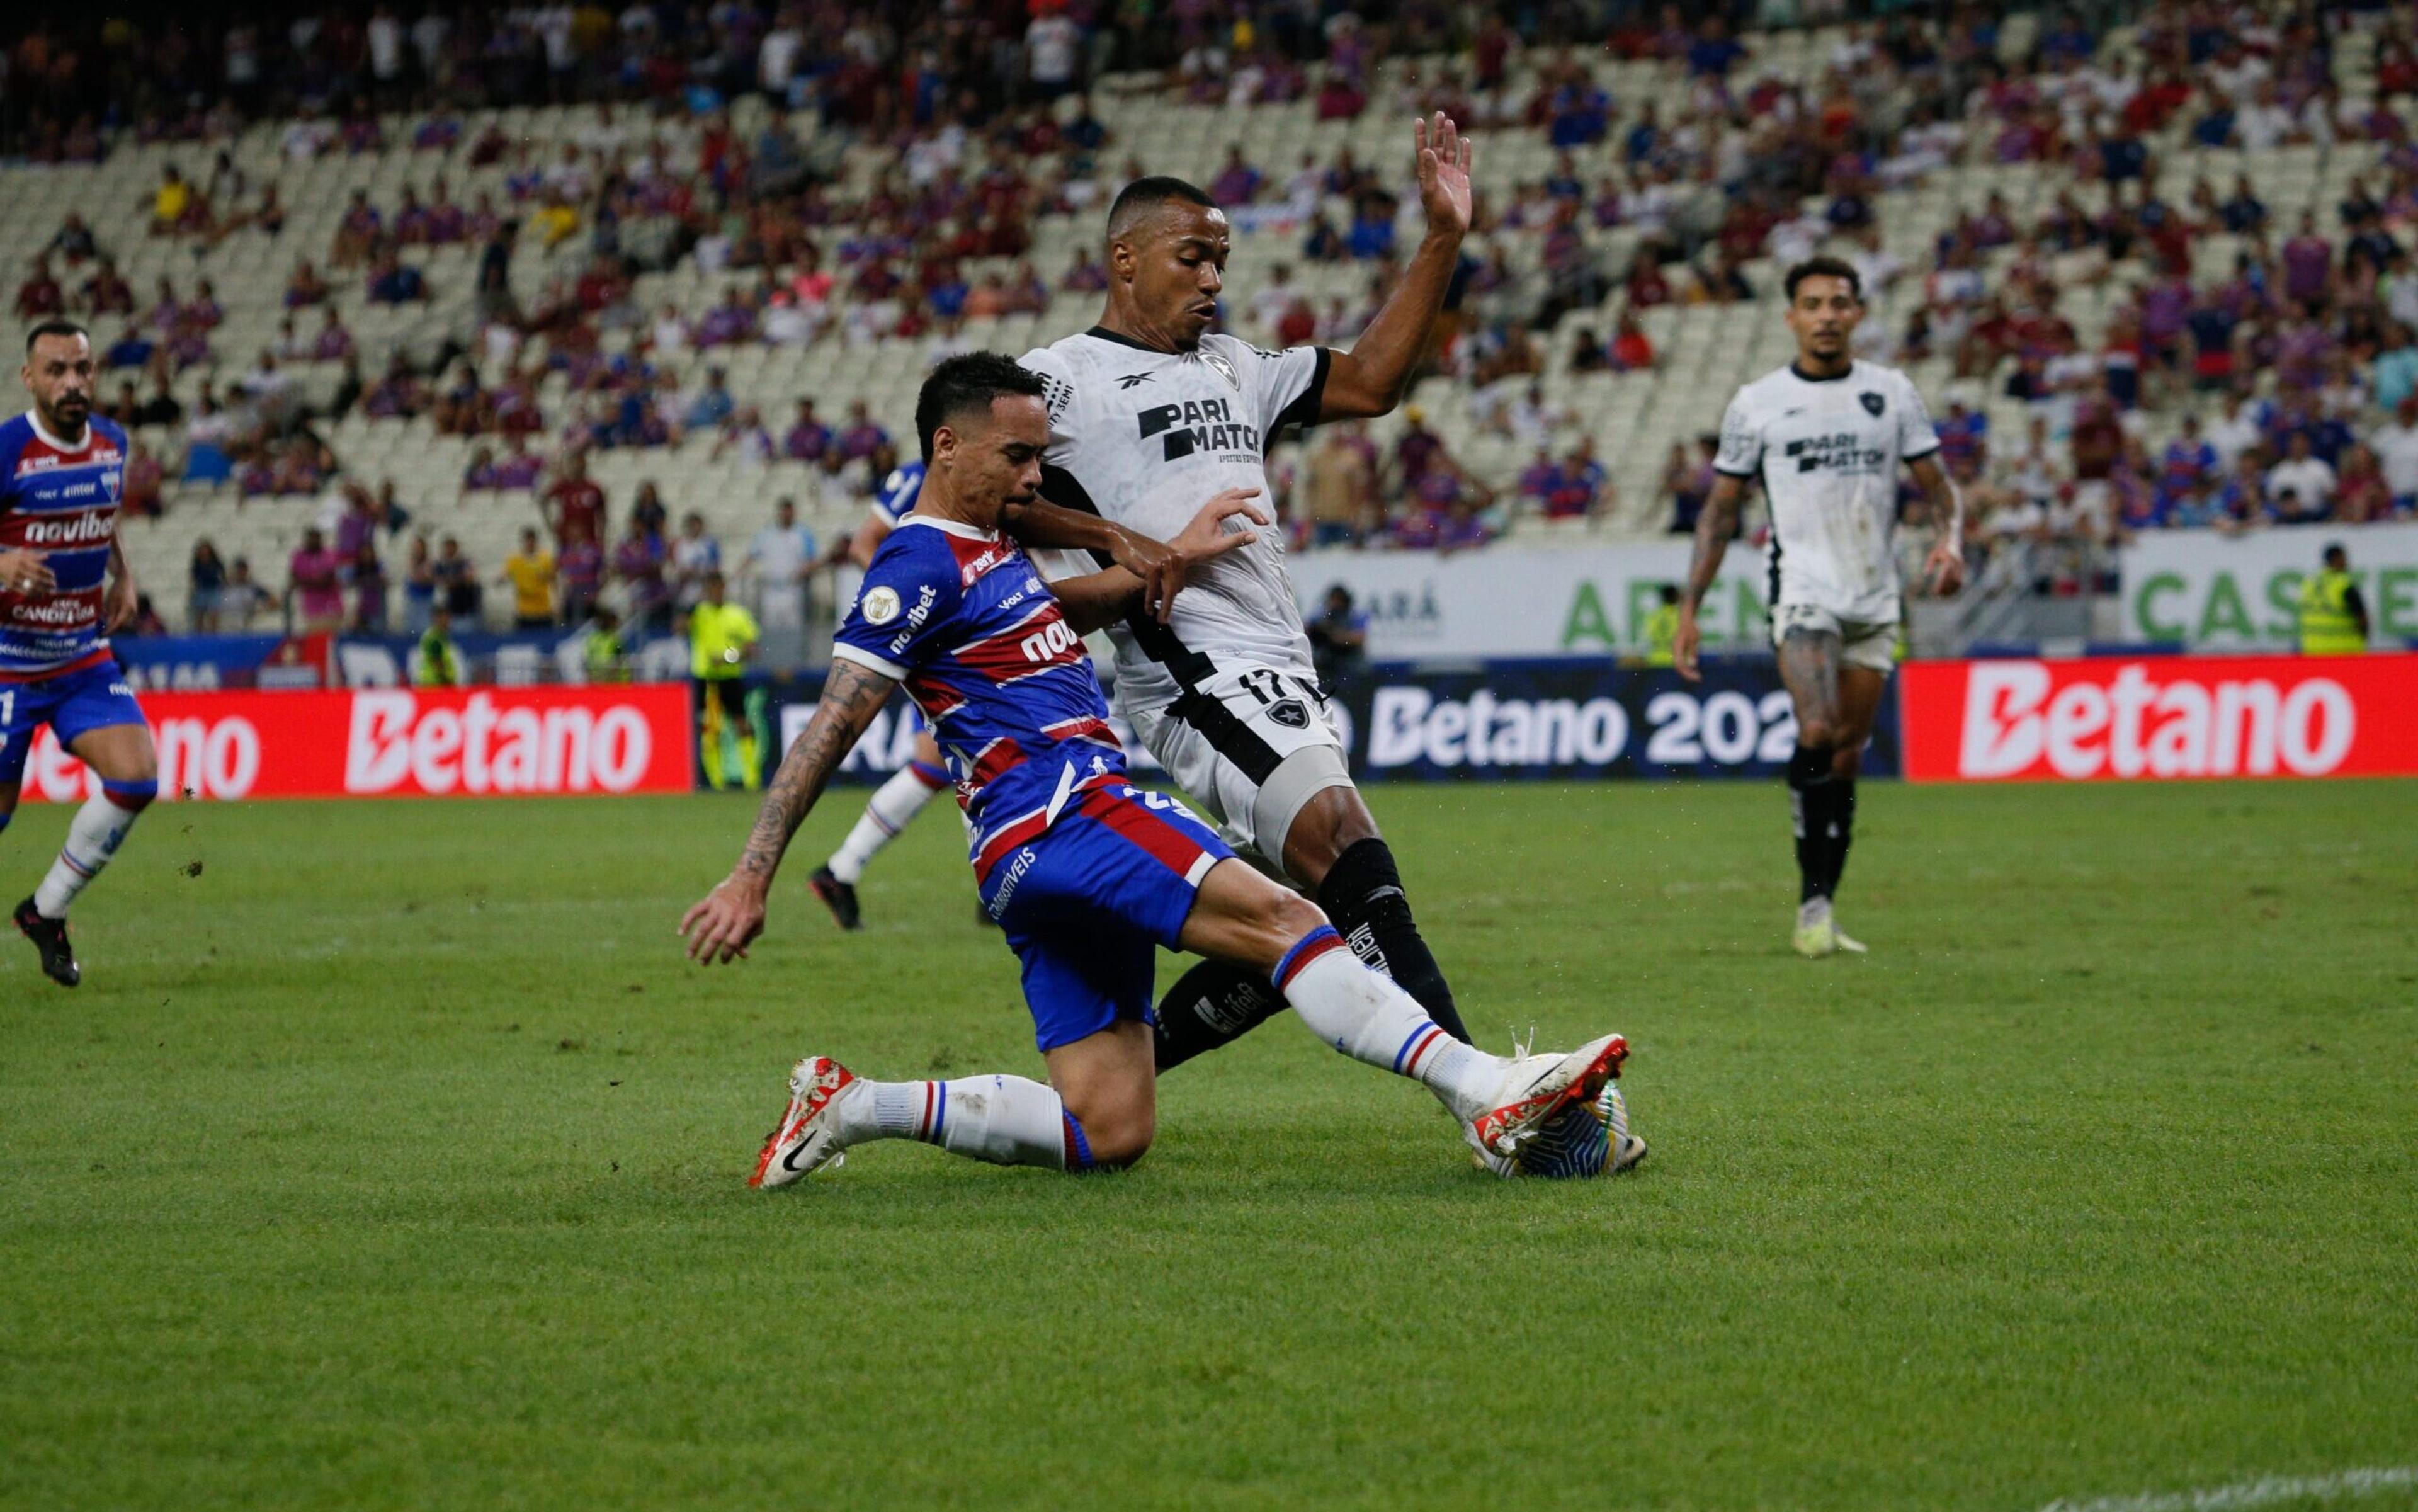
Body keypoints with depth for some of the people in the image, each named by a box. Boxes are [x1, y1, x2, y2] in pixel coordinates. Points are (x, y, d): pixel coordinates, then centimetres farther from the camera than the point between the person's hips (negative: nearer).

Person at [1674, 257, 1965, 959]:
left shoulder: (1892, 393, 8)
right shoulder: (1757, 403, 3)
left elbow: (1939, 485, 11)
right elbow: (1720, 510, 8)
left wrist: (1951, 538, -12)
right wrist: (1689, 608, 3)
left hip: (1875, 603, 3)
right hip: (1803, 591, -3)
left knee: (1846, 761, 6)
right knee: (1818, 731, -24)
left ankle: (1821, 911, 14)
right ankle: (1813, 903, -18)